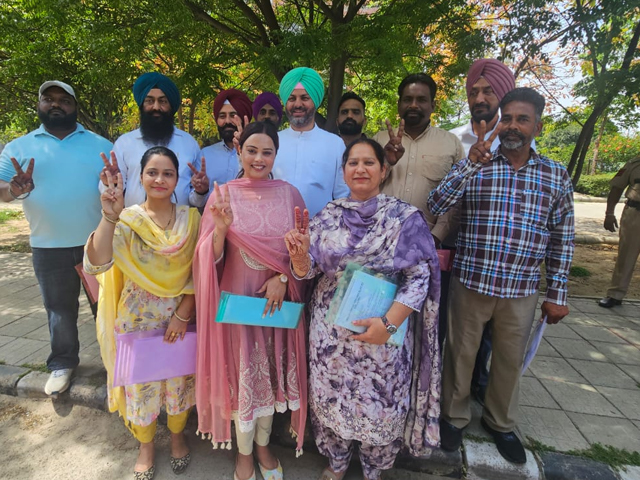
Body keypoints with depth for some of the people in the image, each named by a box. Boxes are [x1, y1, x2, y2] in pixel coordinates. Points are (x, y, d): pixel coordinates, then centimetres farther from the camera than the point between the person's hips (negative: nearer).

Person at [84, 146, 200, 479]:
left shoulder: (190, 218, -5)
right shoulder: (127, 219, -10)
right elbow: (96, 265, -26)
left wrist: (183, 313, -10)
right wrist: (110, 216, -38)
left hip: (180, 316, 1)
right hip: (137, 319, -1)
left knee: (179, 381, 15)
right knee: (141, 382, 15)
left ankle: (177, 437, 45)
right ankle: (145, 446, 43)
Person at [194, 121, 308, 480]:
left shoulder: (290, 194, 0)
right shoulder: (223, 195, -4)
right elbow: (211, 257, -6)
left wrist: (282, 277, -12)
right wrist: (221, 227, -24)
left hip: (279, 298, 2)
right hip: (237, 298, -1)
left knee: (272, 372, 15)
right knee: (242, 374, 12)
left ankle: (263, 445, 42)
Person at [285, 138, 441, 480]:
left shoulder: (405, 217, -6)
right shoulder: (328, 215, 1)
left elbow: (419, 276, -9)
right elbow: (308, 270, -2)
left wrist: (389, 323, -19)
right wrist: (299, 255, -25)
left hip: (383, 329, -1)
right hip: (330, 329, 2)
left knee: (379, 402, 14)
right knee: (331, 396, 16)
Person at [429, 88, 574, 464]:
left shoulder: (557, 176, 4)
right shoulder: (473, 166, -2)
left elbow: (562, 239, 6)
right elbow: (436, 206, -15)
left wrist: (557, 294, 4)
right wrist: (472, 163, -26)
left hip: (522, 290, 2)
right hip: (471, 283, -2)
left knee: (510, 359, 18)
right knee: (461, 353, 13)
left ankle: (501, 422, 43)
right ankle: (455, 416, 37)